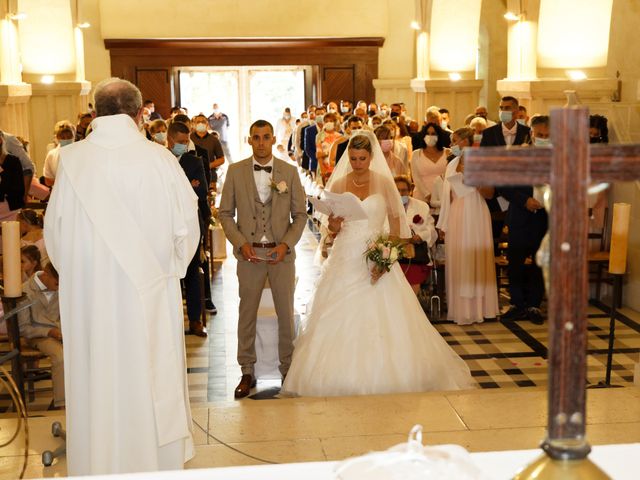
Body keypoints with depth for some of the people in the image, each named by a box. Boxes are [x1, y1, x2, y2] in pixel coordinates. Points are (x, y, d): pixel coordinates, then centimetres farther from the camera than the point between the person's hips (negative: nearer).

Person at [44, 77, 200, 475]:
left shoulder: (71, 159, -7)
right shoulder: (159, 159, -12)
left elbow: (55, 230, 0)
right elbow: (186, 224, -5)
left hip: (88, 294, 1)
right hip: (149, 292, -1)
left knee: (96, 381, 13)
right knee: (151, 380, 13)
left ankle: (98, 463, 26)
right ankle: (157, 461, 27)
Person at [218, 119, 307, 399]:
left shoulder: (289, 172, 1)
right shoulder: (235, 171, 0)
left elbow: (300, 214, 3)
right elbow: (225, 213, 3)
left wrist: (286, 244, -11)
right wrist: (241, 243, -11)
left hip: (282, 253, 0)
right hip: (249, 253, 0)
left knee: (286, 313, 8)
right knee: (247, 314, 7)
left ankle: (287, 368, 23)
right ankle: (247, 373, 19)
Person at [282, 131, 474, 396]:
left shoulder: (384, 183, 1)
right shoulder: (338, 185, 6)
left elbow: (396, 225, 0)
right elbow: (332, 230, 11)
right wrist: (334, 225, -13)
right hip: (345, 262, 2)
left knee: (382, 322, -4)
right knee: (340, 323, 1)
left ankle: (383, 379, 11)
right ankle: (341, 383, 12)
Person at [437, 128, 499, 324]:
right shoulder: (452, 164, 13)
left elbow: (489, 193, -7)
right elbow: (449, 195, 13)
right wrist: (444, 224, 10)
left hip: (475, 215, -5)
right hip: (456, 217, 5)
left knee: (475, 258, -2)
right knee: (456, 260, 4)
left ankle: (477, 307, 6)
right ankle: (460, 308, 12)